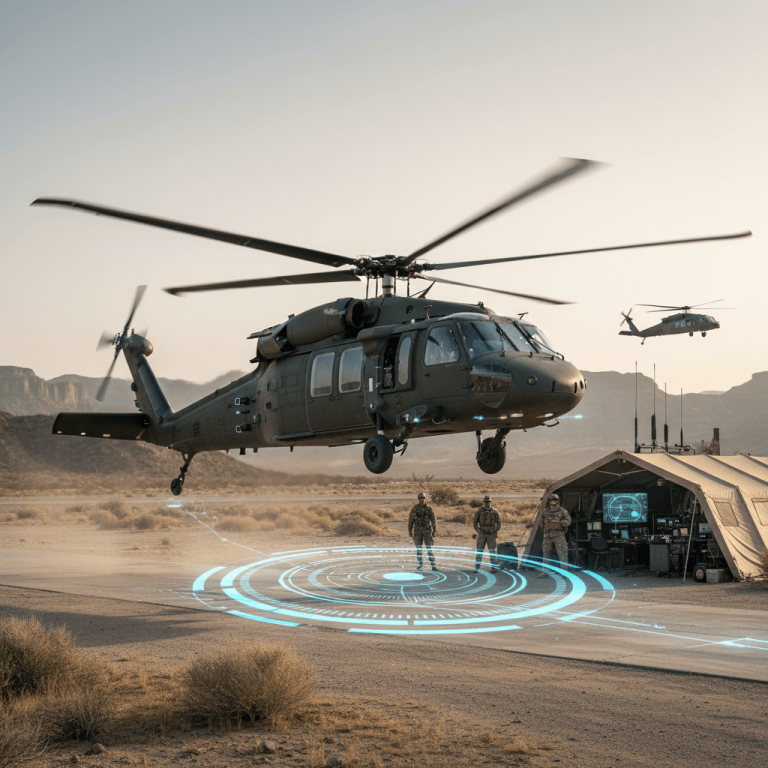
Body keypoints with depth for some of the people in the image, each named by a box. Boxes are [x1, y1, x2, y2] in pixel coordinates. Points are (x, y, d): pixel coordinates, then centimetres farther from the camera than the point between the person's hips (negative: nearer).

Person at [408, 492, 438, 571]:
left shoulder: (429, 508, -4)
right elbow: (410, 520, 4)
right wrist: (410, 531, 3)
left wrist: (434, 531, -5)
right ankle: (421, 564, 18)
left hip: (427, 530, -1)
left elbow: (433, 520, -1)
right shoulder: (415, 508, -2)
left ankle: (433, 565, -1)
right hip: (418, 531, 2)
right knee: (418, 548, 3)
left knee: (429, 548, -6)